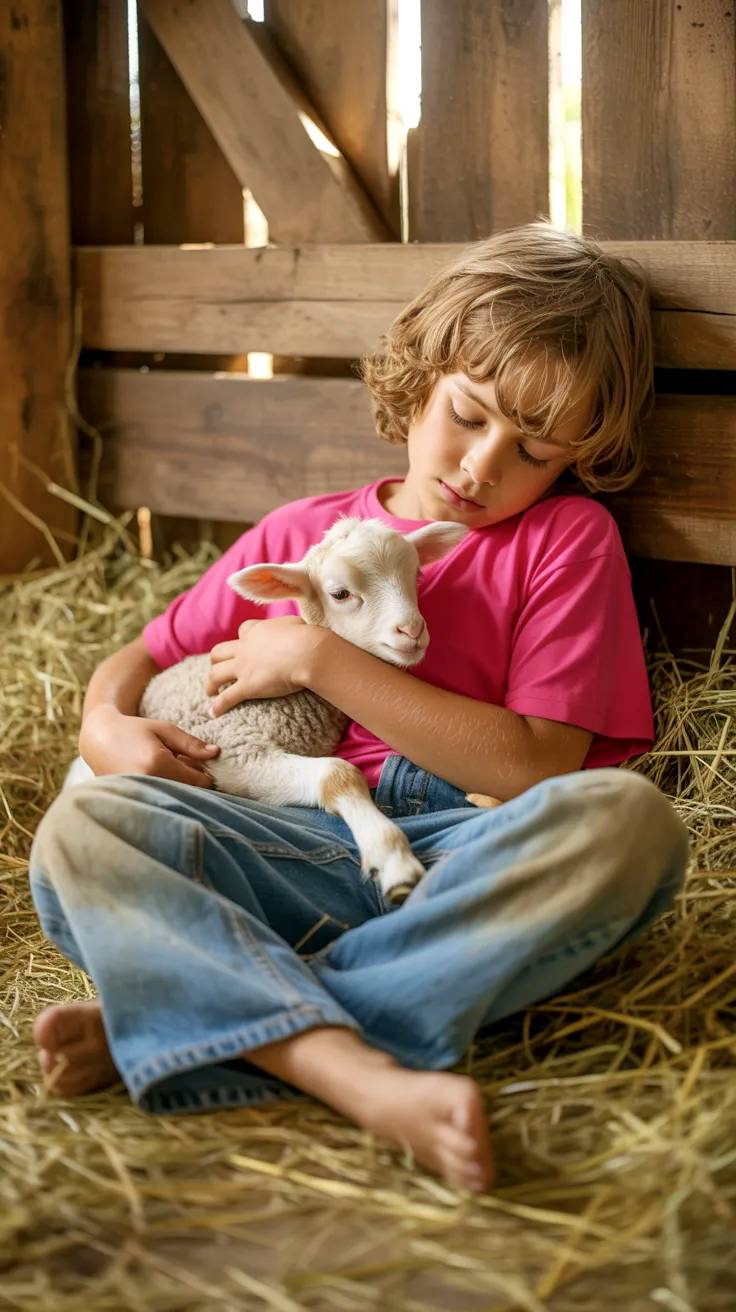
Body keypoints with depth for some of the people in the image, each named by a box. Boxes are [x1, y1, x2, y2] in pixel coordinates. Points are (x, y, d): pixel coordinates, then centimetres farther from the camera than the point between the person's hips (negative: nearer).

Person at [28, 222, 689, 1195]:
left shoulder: (567, 537, 9)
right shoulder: (299, 536, 18)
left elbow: (539, 766, -5)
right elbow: (145, 656, 25)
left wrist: (319, 660, -6)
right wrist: (106, 723, -1)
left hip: (478, 858, -1)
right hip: (299, 850, 2)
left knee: (625, 820, -35)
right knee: (82, 829, -23)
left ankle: (175, 1023, -36)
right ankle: (363, 1078, -45)